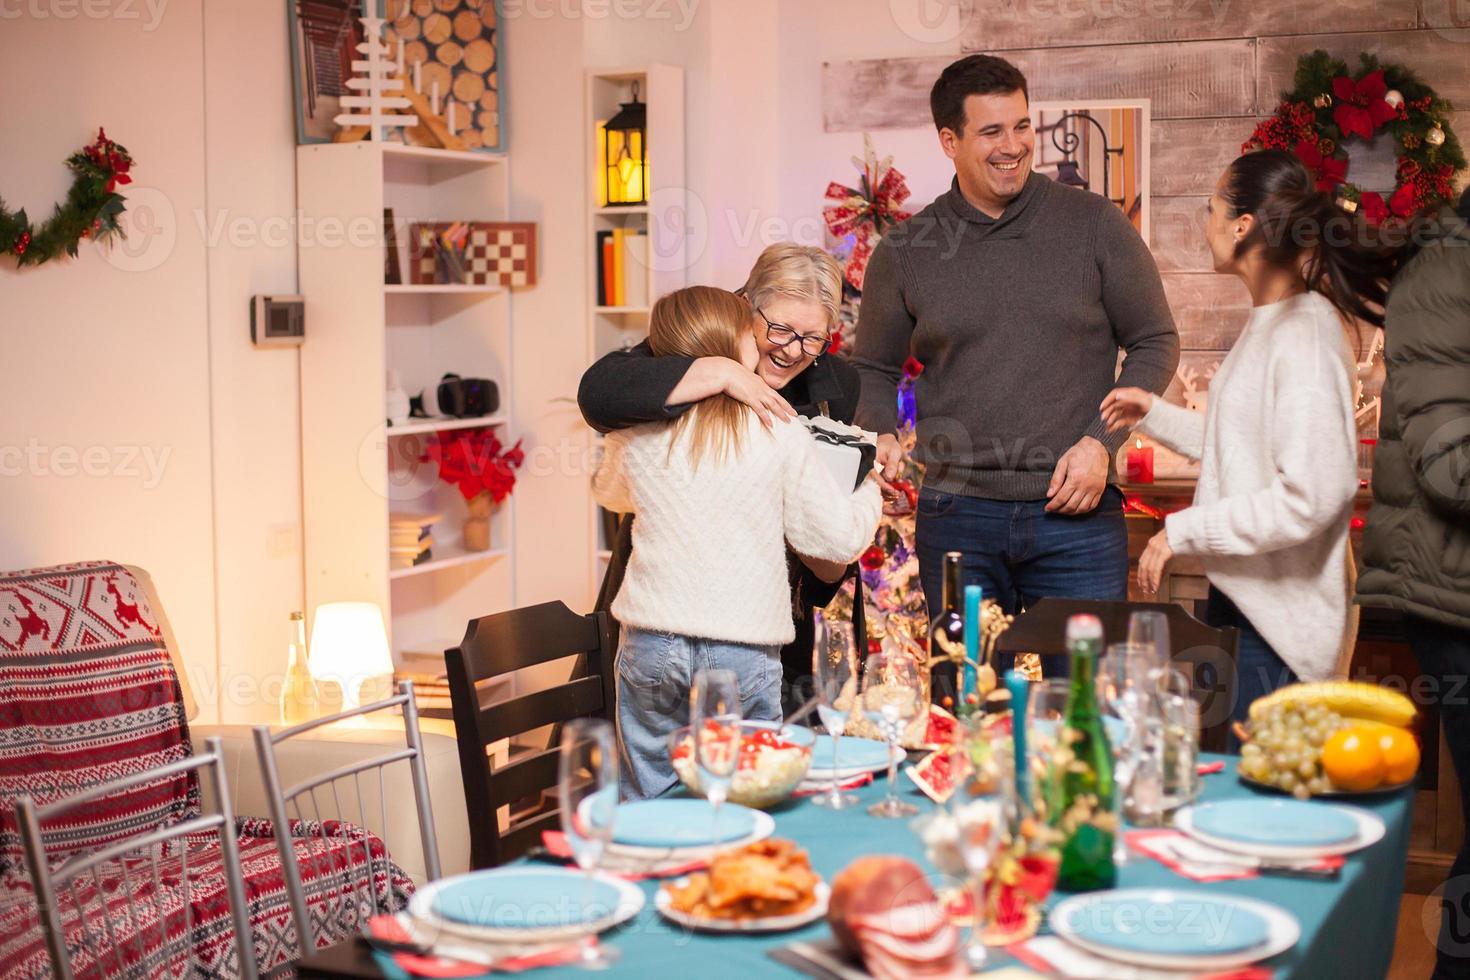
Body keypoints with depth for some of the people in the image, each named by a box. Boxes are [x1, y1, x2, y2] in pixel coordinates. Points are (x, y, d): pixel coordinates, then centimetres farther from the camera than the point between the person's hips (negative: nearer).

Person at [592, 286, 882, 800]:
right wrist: (870, 489, 20)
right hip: (743, 649, -2)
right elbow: (842, 537, 0)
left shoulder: (634, 434, 0)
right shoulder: (779, 433, -7)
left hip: (650, 647, 2)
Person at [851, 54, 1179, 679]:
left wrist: (1101, 442, -7)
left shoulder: (1095, 225, 1)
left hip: (1077, 515, -1)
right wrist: (879, 435, -5)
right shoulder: (905, 252, 5)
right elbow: (872, 367, 16)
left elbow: (1156, 342, 6)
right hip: (955, 516, 1)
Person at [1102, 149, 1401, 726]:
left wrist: (1182, 531, -20)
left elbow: (1312, 496, -26)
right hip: (1240, 600, 9)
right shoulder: (1269, 322, 11)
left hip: (1278, 624, -9)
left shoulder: (1306, 338, -19)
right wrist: (1155, 415, 18)